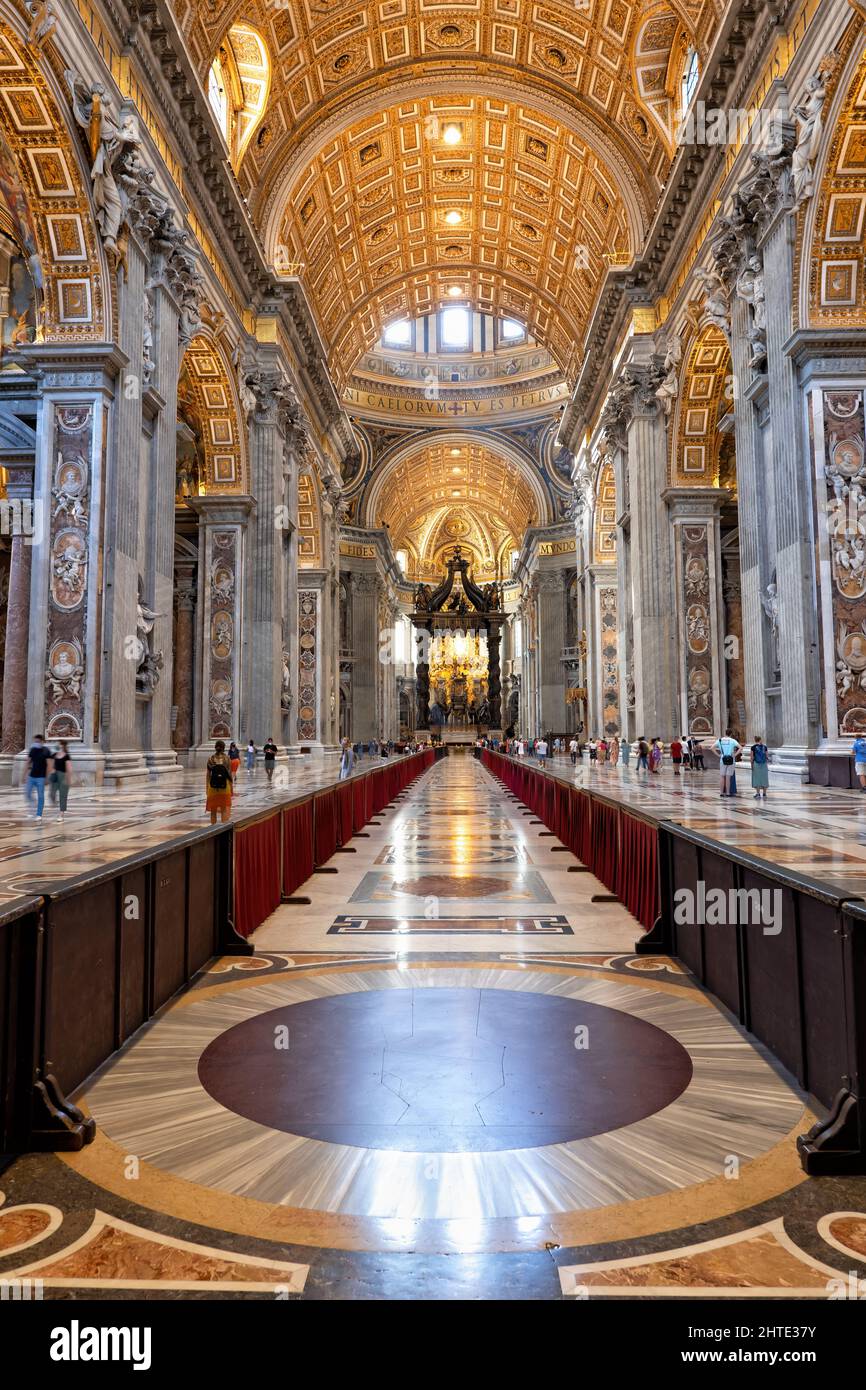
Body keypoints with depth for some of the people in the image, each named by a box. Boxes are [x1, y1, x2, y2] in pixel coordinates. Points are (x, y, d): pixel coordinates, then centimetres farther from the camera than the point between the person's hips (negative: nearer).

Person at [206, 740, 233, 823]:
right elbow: (229, 774, -4)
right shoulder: (226, 759, -5)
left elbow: (208, 775, 0)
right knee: (224, 810, 5)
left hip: (213, 787, 1)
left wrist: (207, 788, 8)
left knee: (213, 810, 12)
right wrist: (231, 788, 5)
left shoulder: (210, 758, -2)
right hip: (225, 786, -1)